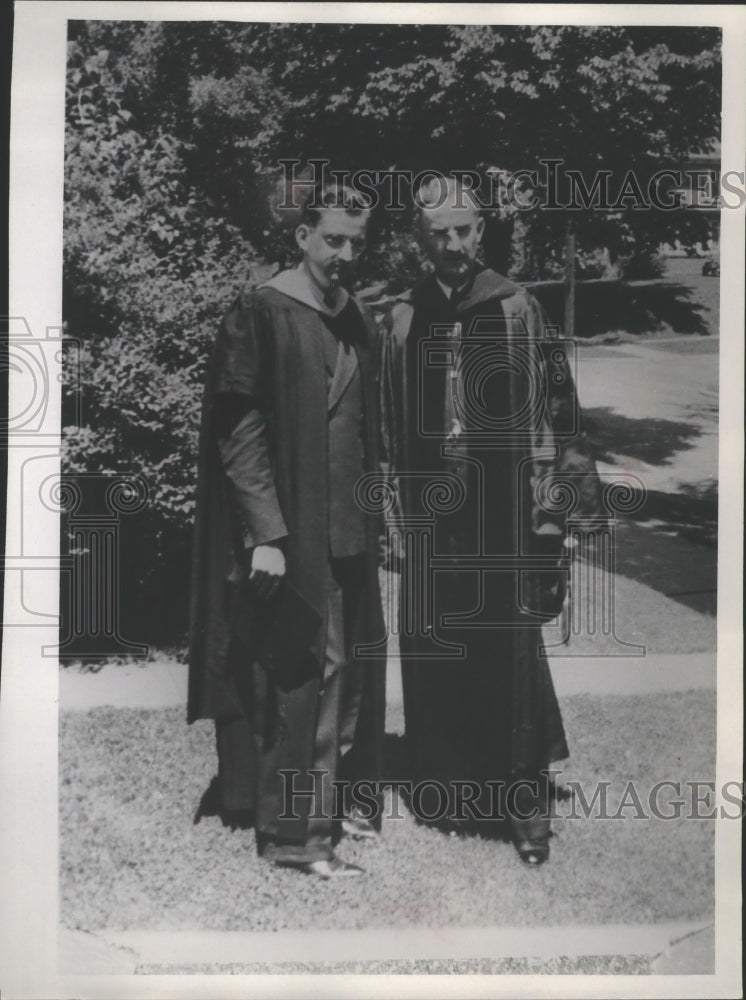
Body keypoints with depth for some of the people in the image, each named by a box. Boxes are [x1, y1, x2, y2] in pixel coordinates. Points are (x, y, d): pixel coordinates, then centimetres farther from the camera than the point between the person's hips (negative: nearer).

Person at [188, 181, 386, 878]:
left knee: (349, 670, 14)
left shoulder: (358, 323, 11)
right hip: (291, 533, -7)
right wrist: (266, 533, -18)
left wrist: (375, 506, 15)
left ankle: (334, 797, 30)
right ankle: (293, 829, 10)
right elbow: (237, 430, -14)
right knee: (303, 674, -3)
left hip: (350, 530, 7)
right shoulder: (262, 314, -10)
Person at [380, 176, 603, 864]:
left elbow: (553, 408, 2)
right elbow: (389, 425, 11)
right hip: (430, 510, 3)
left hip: (503, 508, -2)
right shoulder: (404, 319, 10)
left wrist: (574, 477, -4)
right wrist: (392, 507, 8)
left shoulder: (518, 310, 3)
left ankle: (527, 799, 9)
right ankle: (448, 786, 20)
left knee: (512, 648, -3)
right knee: (432, 649, 5)